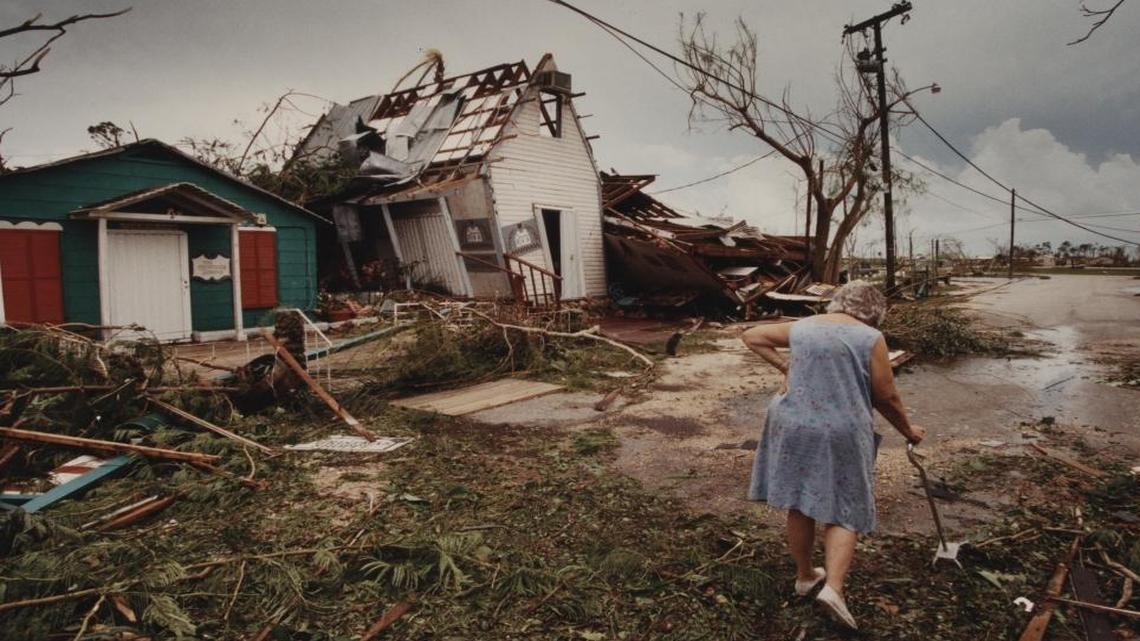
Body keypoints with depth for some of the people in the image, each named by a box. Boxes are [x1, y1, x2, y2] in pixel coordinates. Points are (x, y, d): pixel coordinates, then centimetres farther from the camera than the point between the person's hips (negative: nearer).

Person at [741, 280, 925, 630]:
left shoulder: (802, 326, 7)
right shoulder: (870, 338, -5)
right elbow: (886, 398, -1)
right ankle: (833, 587, -4)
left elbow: (751, 336, 16)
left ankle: (805, 576, 31)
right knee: (844, 511, 10)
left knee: (800, 506, 16)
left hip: (793, 427, 4)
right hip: (841, 434, -4)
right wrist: (907, 429, 16)